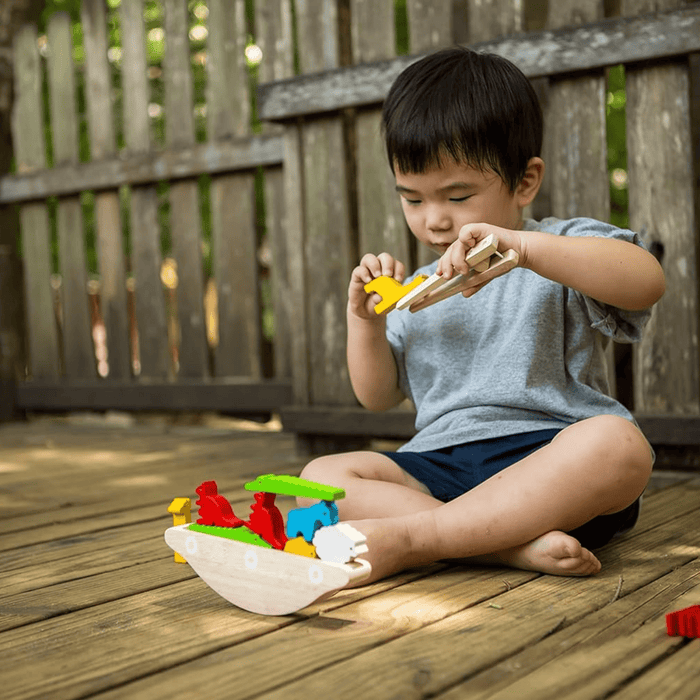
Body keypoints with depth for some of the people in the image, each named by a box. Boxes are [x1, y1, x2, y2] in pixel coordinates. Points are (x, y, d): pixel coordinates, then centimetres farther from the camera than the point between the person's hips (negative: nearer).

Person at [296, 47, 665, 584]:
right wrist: (365, 320, 6)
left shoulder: (562, 251, 5)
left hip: (544, 458, -4)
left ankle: (405, 538, -36)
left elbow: (648, 282, -18)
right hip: (441, 469, 4)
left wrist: (522, 246, -27)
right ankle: (515, 544, -33)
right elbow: (378, 396, 25)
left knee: (618, 444, -37)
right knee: (321, 477, -18)